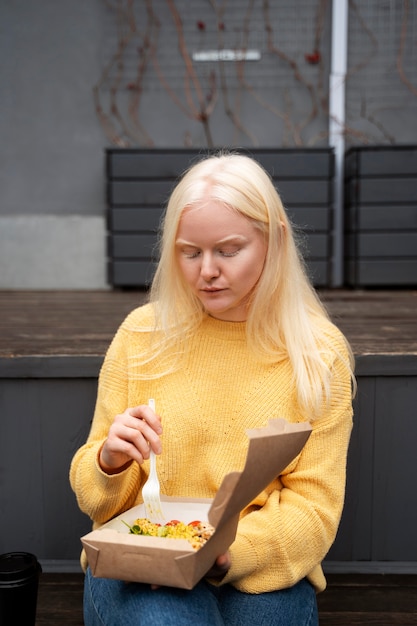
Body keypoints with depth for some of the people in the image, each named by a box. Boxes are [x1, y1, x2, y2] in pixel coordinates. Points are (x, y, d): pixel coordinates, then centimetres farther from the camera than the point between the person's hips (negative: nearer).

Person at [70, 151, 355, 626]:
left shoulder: (319, 352, -2)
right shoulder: (141, 333, 0)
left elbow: (314, 507, -2)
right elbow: (92, 493, 6)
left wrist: (227, 551, -19)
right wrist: (110, 461, -18)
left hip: (262, 569, 1)